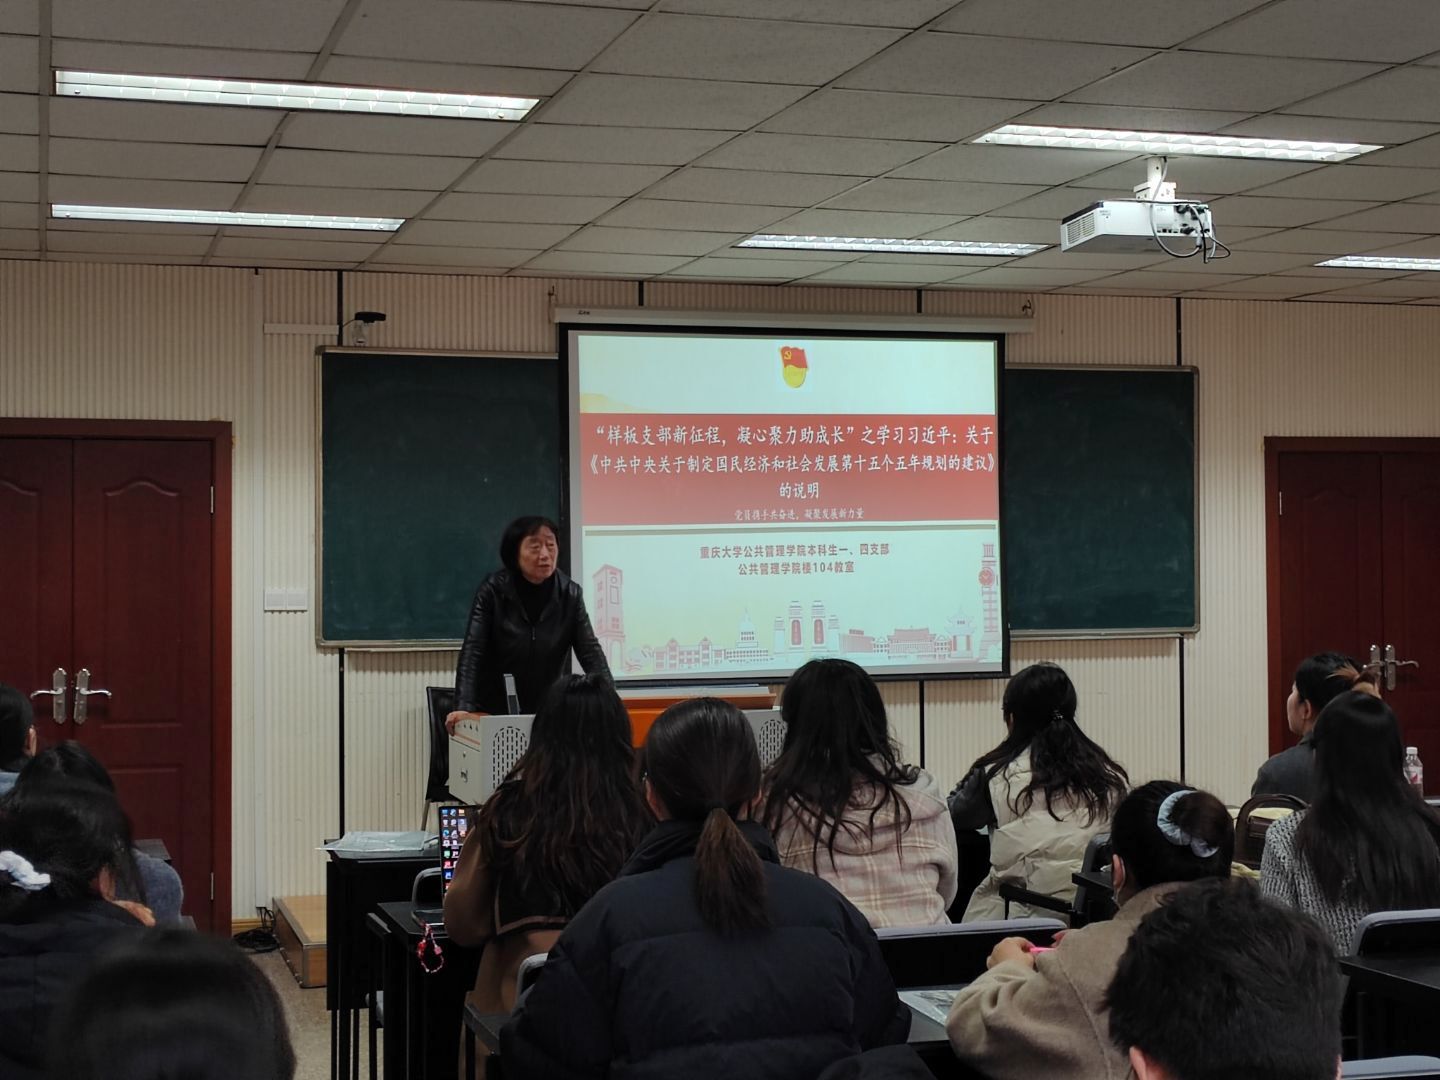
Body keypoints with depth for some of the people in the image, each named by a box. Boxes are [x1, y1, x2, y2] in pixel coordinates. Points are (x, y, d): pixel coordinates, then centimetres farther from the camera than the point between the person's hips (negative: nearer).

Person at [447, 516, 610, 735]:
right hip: (494, 712, -2)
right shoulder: (492, 592, -11)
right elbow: (472, 653, -18)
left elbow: (590, 651, -10)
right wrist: (463, 708, -32)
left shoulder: (570, 594, -4)